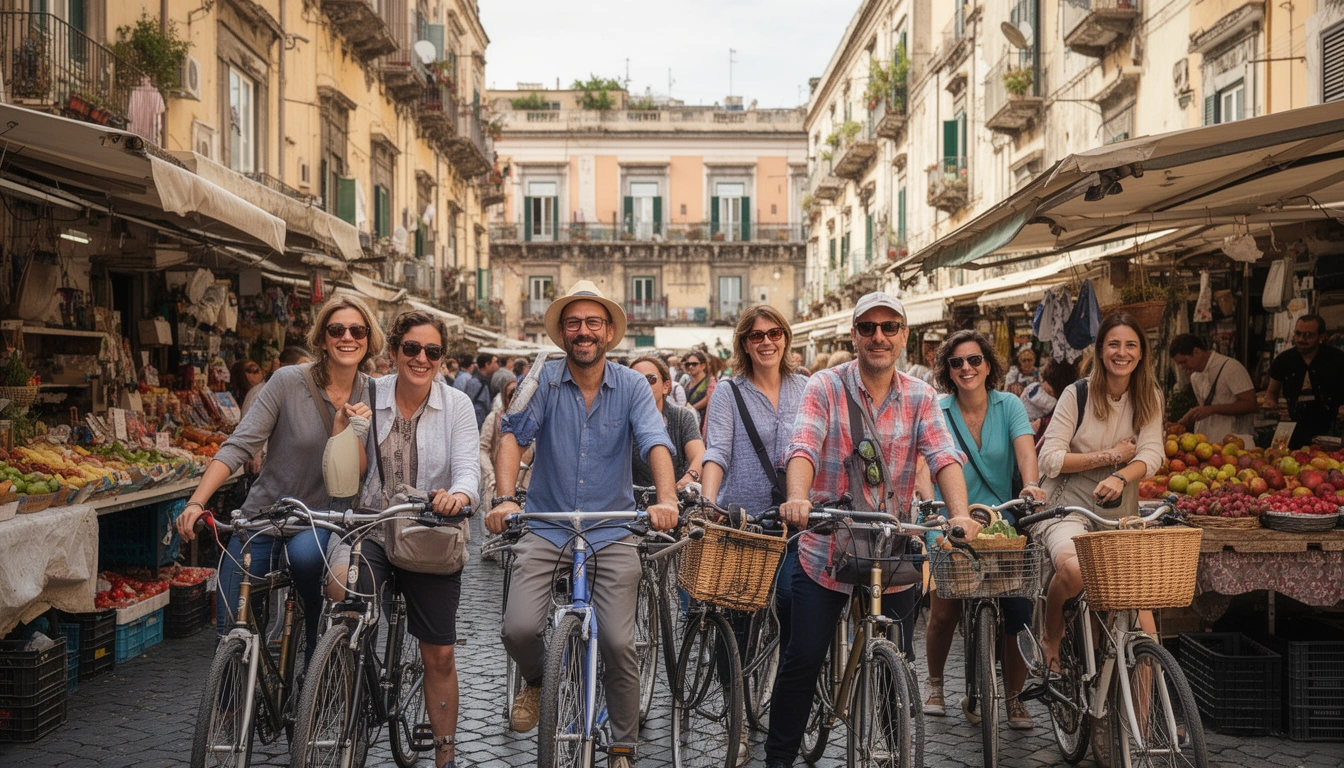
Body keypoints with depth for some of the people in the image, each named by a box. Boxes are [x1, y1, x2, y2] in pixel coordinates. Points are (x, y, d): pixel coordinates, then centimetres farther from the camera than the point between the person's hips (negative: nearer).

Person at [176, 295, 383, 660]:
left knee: (305, 554, -35)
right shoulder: (289, 381, -10)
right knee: (231, 630, -3)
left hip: (320, 520, 0)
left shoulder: (373, 396, -2)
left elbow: (358, 474, -4)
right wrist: (196, 502, -25)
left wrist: (344, 428, -21)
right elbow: (239, 445, -14)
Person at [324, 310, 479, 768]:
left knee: (440, 655, 7)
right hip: (371, 527, 0)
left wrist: (459, 494, -37)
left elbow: (468, 468, -16)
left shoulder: (456, 405, -4)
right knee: (340, 587, -33)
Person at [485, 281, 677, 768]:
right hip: (545, 527, 0)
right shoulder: (544, 380, -2)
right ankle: (536, 679, 23)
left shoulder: (631, 386, -1)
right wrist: (503, 498, -27)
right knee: (519, 630, -14)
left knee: (619, 644, -3)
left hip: (611, 531, 0)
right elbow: (514, 436, -10)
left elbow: (655, 443, -13)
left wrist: (666, 498, -31)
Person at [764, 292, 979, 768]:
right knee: (802, 661, 3)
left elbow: (944, 457, -10)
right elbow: (803, 447, -19)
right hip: (826, 550, -2)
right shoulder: (825, 387, -4)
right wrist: (798, 498, -39)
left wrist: (960, 514, -29)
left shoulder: (920, 398, 3)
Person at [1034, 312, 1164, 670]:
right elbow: (1051, 460, -11)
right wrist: (1112, 456, -13)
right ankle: (1051, 635, -4)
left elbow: (1151, 455, -8)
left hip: (1119, 513, 4)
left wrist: (1120, 477, -29)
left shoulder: (1148, 398, 6)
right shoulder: (1077, 394, -5)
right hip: (1067, 507, -4)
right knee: (1074, 569, -34)